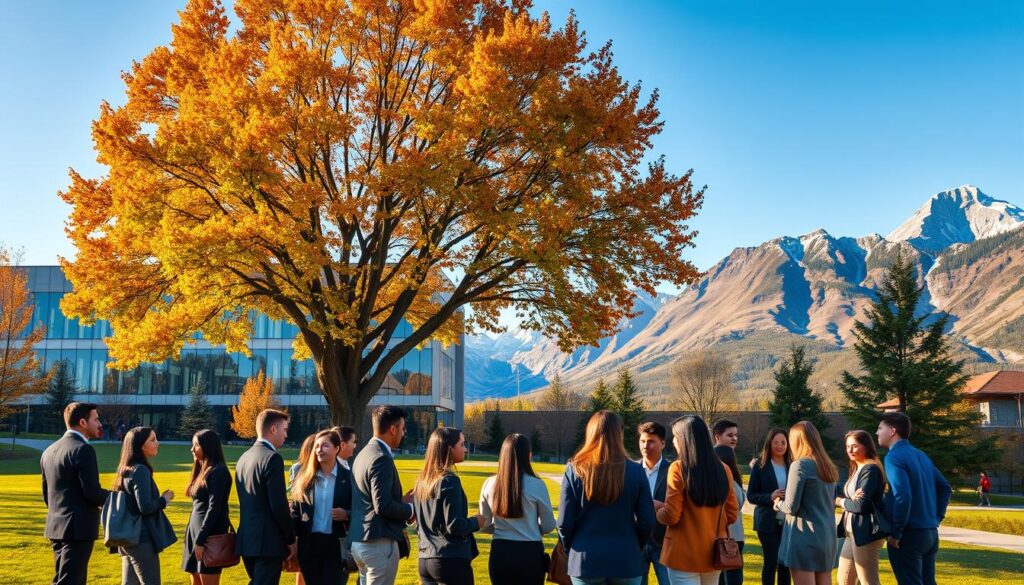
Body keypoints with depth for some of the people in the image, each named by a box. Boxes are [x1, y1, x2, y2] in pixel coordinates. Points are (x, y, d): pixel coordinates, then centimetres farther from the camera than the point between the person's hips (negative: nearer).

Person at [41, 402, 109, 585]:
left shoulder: (49, 451, 12)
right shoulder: (83, 449, -15)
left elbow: (46, 495, 16)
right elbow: (92, 492, -20)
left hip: (56, 527, 9)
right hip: (79, 528, -9)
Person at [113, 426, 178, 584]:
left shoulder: (126, 469, 11)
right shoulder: (141, 470, -17)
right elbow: (145, 507, -24)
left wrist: (159, 499, 14)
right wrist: (164, 499, -7)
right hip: (142, 538, -9)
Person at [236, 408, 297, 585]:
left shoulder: (244, 457, 11)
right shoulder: (272, 458, -15)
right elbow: (278, 506, -19)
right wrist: (291, 539, -8)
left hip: (247, 538, 9)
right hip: (267, 540, -8)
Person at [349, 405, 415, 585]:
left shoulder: (364, 454, 12)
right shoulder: (381, 458, -18)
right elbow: (383, 506, -23)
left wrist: (401, 501, 13)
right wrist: (410, 508, -7)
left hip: (359, 540, 10)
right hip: (379, 542, -10)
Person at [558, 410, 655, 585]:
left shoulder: (574, 470, -5)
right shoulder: (636, 471, -5)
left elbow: (565, 523, -5)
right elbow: (647, 522, -3)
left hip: (585, 560, 0)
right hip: (625, 561, 0)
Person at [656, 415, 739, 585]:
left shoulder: (678, 468, -14)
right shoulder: (723, 469, 1)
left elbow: (671, 517, -13)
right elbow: (731, 515, 8)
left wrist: (656, 510, 7)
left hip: (684, 555, -5)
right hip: (714, 554, 5)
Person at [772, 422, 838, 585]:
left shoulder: (800, 465, -11)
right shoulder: (829, 467, 12)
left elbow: (791, 507, -14)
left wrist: (778, 503, 7)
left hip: (805, 537, -8)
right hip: (827, 537, 8)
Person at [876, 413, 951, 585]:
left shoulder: (894, 457, -14)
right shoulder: (921, 455, 13)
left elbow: (903, 496, -25)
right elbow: (945, 487, 19)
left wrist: (895, 533, -17)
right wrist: (937, 517, 17)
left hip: (909, 534, -8)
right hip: (930, 532, 8)